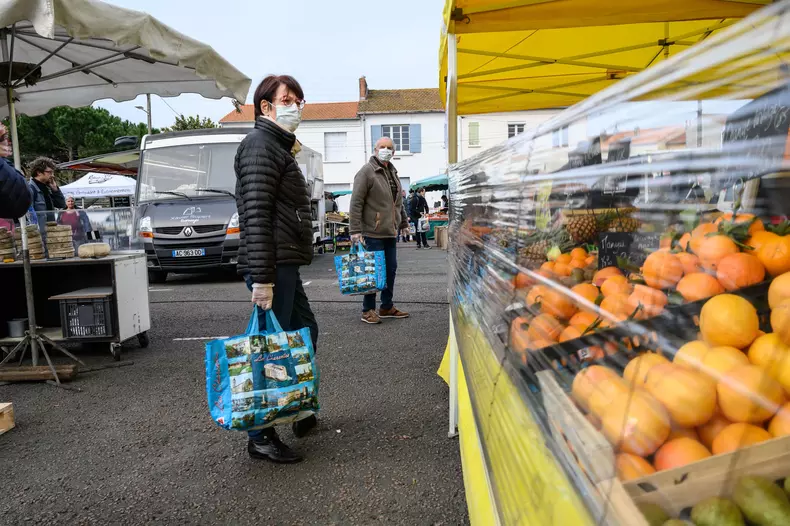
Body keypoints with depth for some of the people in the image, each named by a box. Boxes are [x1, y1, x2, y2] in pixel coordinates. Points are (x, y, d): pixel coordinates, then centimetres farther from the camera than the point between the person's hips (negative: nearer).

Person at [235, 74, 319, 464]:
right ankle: (261, 437, 9)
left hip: (285, 265, 11)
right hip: (272, 267, -11)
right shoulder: (260, 144, -9)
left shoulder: (279, 146, 23)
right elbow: (256, 214, -20)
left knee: (306, 332, 19)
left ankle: (301, 412, 34)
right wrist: (262, 277, -25)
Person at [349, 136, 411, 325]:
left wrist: (403, 222, 25)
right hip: (373, 233, -8)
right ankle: (368, 310, 10)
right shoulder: (366, 171, -8)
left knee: (391, 269, 12)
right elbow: (356, 203, -14)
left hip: (390, 232, 8)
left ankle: (387, 307, 24)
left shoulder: (392, 172, 17)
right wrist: (355, 230, -18)